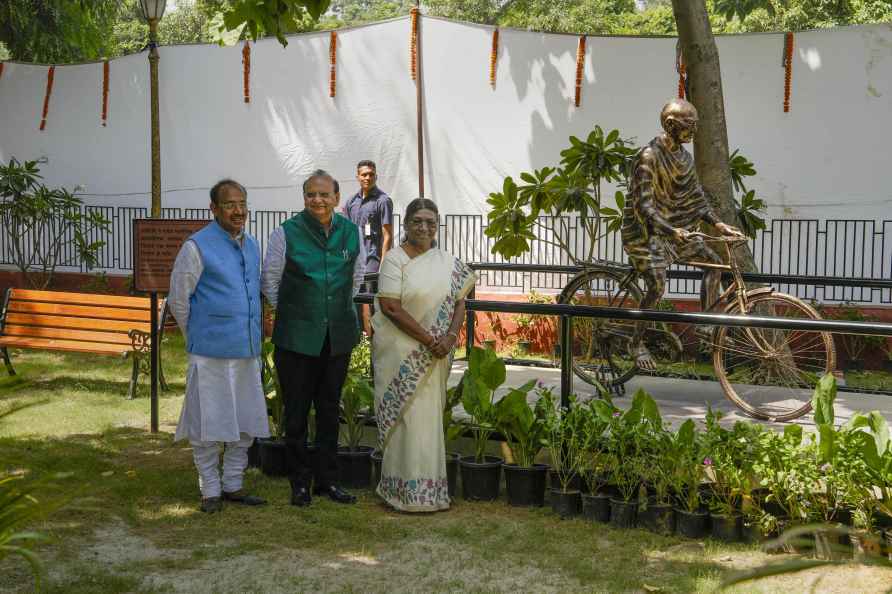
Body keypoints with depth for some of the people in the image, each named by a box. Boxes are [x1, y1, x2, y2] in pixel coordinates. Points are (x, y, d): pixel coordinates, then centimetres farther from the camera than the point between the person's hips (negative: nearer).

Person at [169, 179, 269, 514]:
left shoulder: (251, 246, 12)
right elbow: (178, 300, -5)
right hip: (211, 354, -7)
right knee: (209, 425, 1)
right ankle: (210, 491, 14)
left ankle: (232, 485, 24)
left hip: (248, 351, 7)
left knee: (247, 423, 11)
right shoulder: (198, 247, -9)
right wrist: (198, 337, 3)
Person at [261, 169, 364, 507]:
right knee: (297, 410, 4)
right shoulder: (286, 233, -9)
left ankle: (327, 480, 22)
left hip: (338, 336, 3)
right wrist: (290, 313, 9)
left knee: (330, 410, 12)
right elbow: (270, 280, 4)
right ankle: (300, 482, 15)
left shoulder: (351, 232, 2)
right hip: (296, 337, -3)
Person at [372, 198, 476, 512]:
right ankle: (410, 490, 5)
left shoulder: (447, 262, 9)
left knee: (429, 415, 10)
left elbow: (459, 302, 9)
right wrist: (429, 340, -17)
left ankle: (428, 488, 19)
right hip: (401, 352, -5)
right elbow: (391, 308, -16)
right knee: (408, 418, -4)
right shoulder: (395, 259, -9)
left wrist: (450, 337, -10)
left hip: (433, 356, 5)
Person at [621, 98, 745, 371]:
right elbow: (644, 205, -25)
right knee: (657, 287, -18)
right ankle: (637, 344, -1)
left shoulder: (684, 157, 7)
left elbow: (696, 197, 10)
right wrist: (672, 231, -37)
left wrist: (719, 225, -2)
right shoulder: (650, 156, -19)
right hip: (646, 231, -8)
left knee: (714, 263, 2)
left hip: (674, 228, 8)